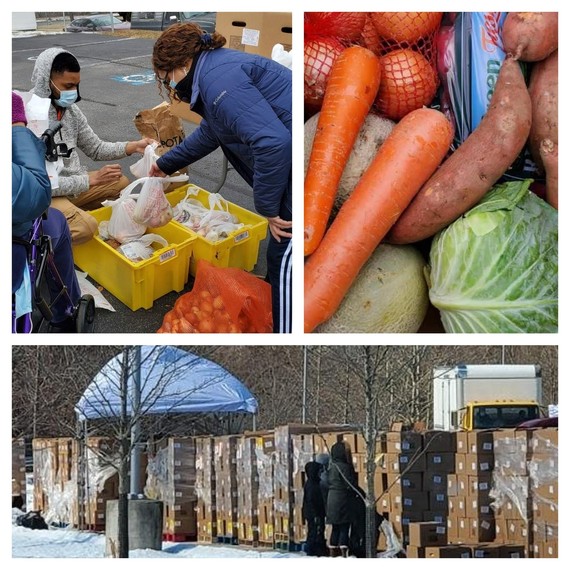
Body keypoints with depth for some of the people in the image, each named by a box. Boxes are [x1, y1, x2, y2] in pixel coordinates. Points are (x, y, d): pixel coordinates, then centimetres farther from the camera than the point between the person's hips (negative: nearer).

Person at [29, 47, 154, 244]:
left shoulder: (70, 109, -1)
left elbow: (96, 149, 12)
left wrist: (133, 147, -4)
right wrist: (92, 179, -26)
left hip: (71, 183, 8)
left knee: (121, 183, 13)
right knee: (85, 227, -30)